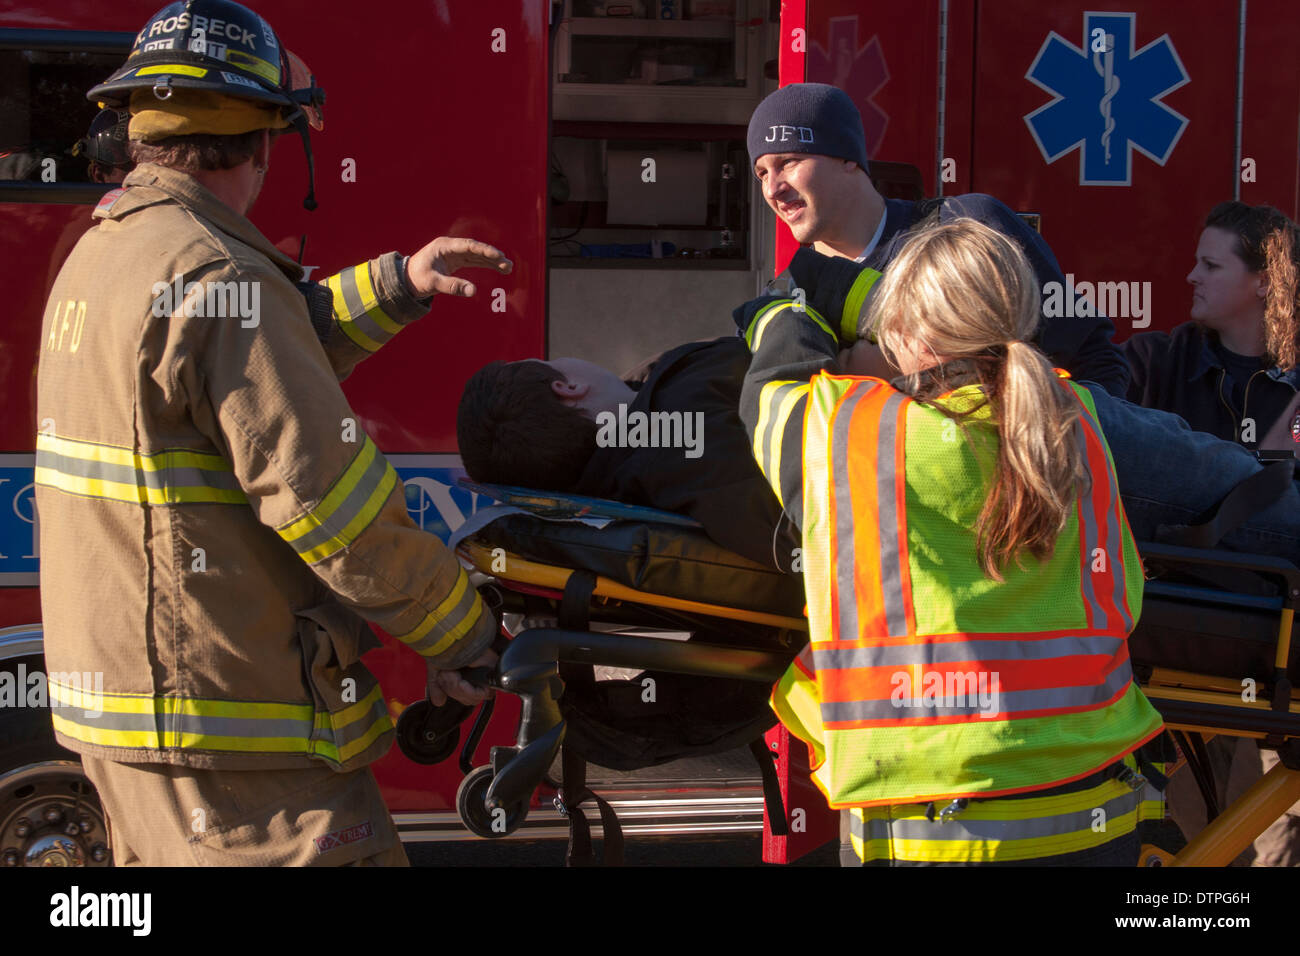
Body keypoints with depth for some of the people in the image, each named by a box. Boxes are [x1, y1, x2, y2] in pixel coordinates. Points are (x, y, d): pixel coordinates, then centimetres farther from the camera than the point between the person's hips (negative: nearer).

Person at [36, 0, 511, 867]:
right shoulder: (214, 277, -19)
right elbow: (327, 497, -21)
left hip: (111, 684, 11)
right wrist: (463, 634, -10)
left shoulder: (101, 256, 12)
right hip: (220, 719, -10)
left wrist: (395, 286, 23)